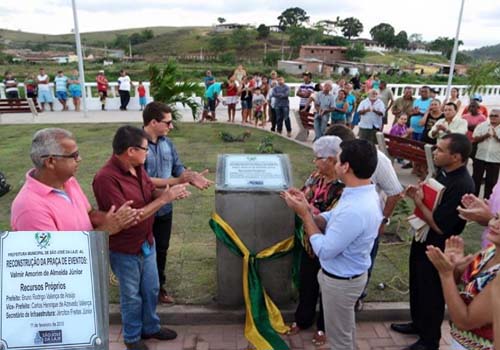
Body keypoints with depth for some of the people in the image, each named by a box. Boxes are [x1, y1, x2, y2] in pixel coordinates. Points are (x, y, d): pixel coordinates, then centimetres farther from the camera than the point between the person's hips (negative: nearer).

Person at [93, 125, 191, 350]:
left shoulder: (137, 167, -4)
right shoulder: (106, 178, -30)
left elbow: (151, 192, 8)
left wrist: (171, 192, -15)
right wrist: (164, 199, -28)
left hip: (147, 242, 7)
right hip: (124, 250, -7)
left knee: (151, 289, 24)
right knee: (132, 296, 15)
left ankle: (151, 327, 47)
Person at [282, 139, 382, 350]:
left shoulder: (354, 210, -37)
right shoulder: (362, 193, -4)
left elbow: (324, 250, -29)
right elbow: (330, 221, 3)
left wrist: (304, 215, -22)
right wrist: (306, 208, -13)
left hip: (340, 281, -9)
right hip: (348, 274, 9)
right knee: (346, 329, 31)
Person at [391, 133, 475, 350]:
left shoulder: (462, 186, -29)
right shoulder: (443, 172, -1)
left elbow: (439, 226, -28)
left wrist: (418, 202, -18)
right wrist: (419, 193, -5)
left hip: (437, 248, -9)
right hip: (423, 239, 9)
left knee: (431, 293, 11)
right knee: (417, 285, 24)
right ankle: (418, 324, 47)